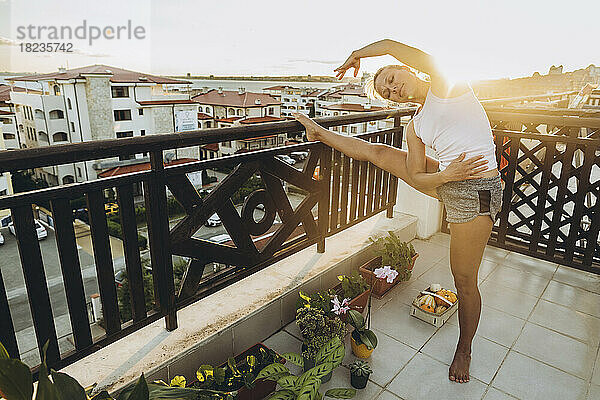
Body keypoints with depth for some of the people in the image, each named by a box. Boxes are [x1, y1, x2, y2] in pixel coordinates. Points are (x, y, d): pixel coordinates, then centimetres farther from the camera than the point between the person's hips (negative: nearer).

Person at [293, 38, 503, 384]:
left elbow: (390, 46, -18)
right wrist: (445, 175, -18)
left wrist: (355, 56, 0)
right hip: (444, 181, 7)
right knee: (378, 152, 8)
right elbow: (415, 177, 2)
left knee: (464, 281, 5)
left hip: (477, 191, -7)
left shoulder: (445, 84, -9)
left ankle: (464, 349, 30)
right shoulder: (414, 128, 7)